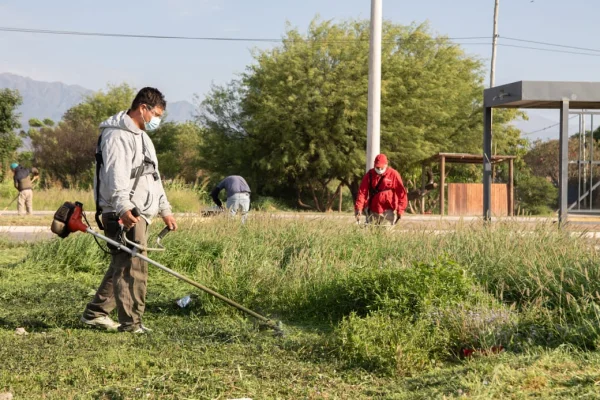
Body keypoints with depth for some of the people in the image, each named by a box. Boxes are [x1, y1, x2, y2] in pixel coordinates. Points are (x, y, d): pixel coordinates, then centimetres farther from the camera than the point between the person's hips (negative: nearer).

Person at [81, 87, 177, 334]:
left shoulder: (141, 137, 24)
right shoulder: (117, 135, -10)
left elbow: (153, 177, 31)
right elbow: (115, 175, -24)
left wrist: (165, 210, 28)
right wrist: (123, 207, -35)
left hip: (139, 214, 10)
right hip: (124, 215, -10)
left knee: (121, 266, 14)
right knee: (133, 268, -12)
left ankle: (95, 313, 22)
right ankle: (131, 323, -10)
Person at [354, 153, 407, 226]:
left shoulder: (393, 174, -4)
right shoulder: (370, 175, 3)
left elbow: (401, 192, -2)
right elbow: (362, 191, -3)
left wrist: (400, 210, -8)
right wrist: (358, 208, -15)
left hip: (388, 211, -3)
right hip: (373, 211, 3)